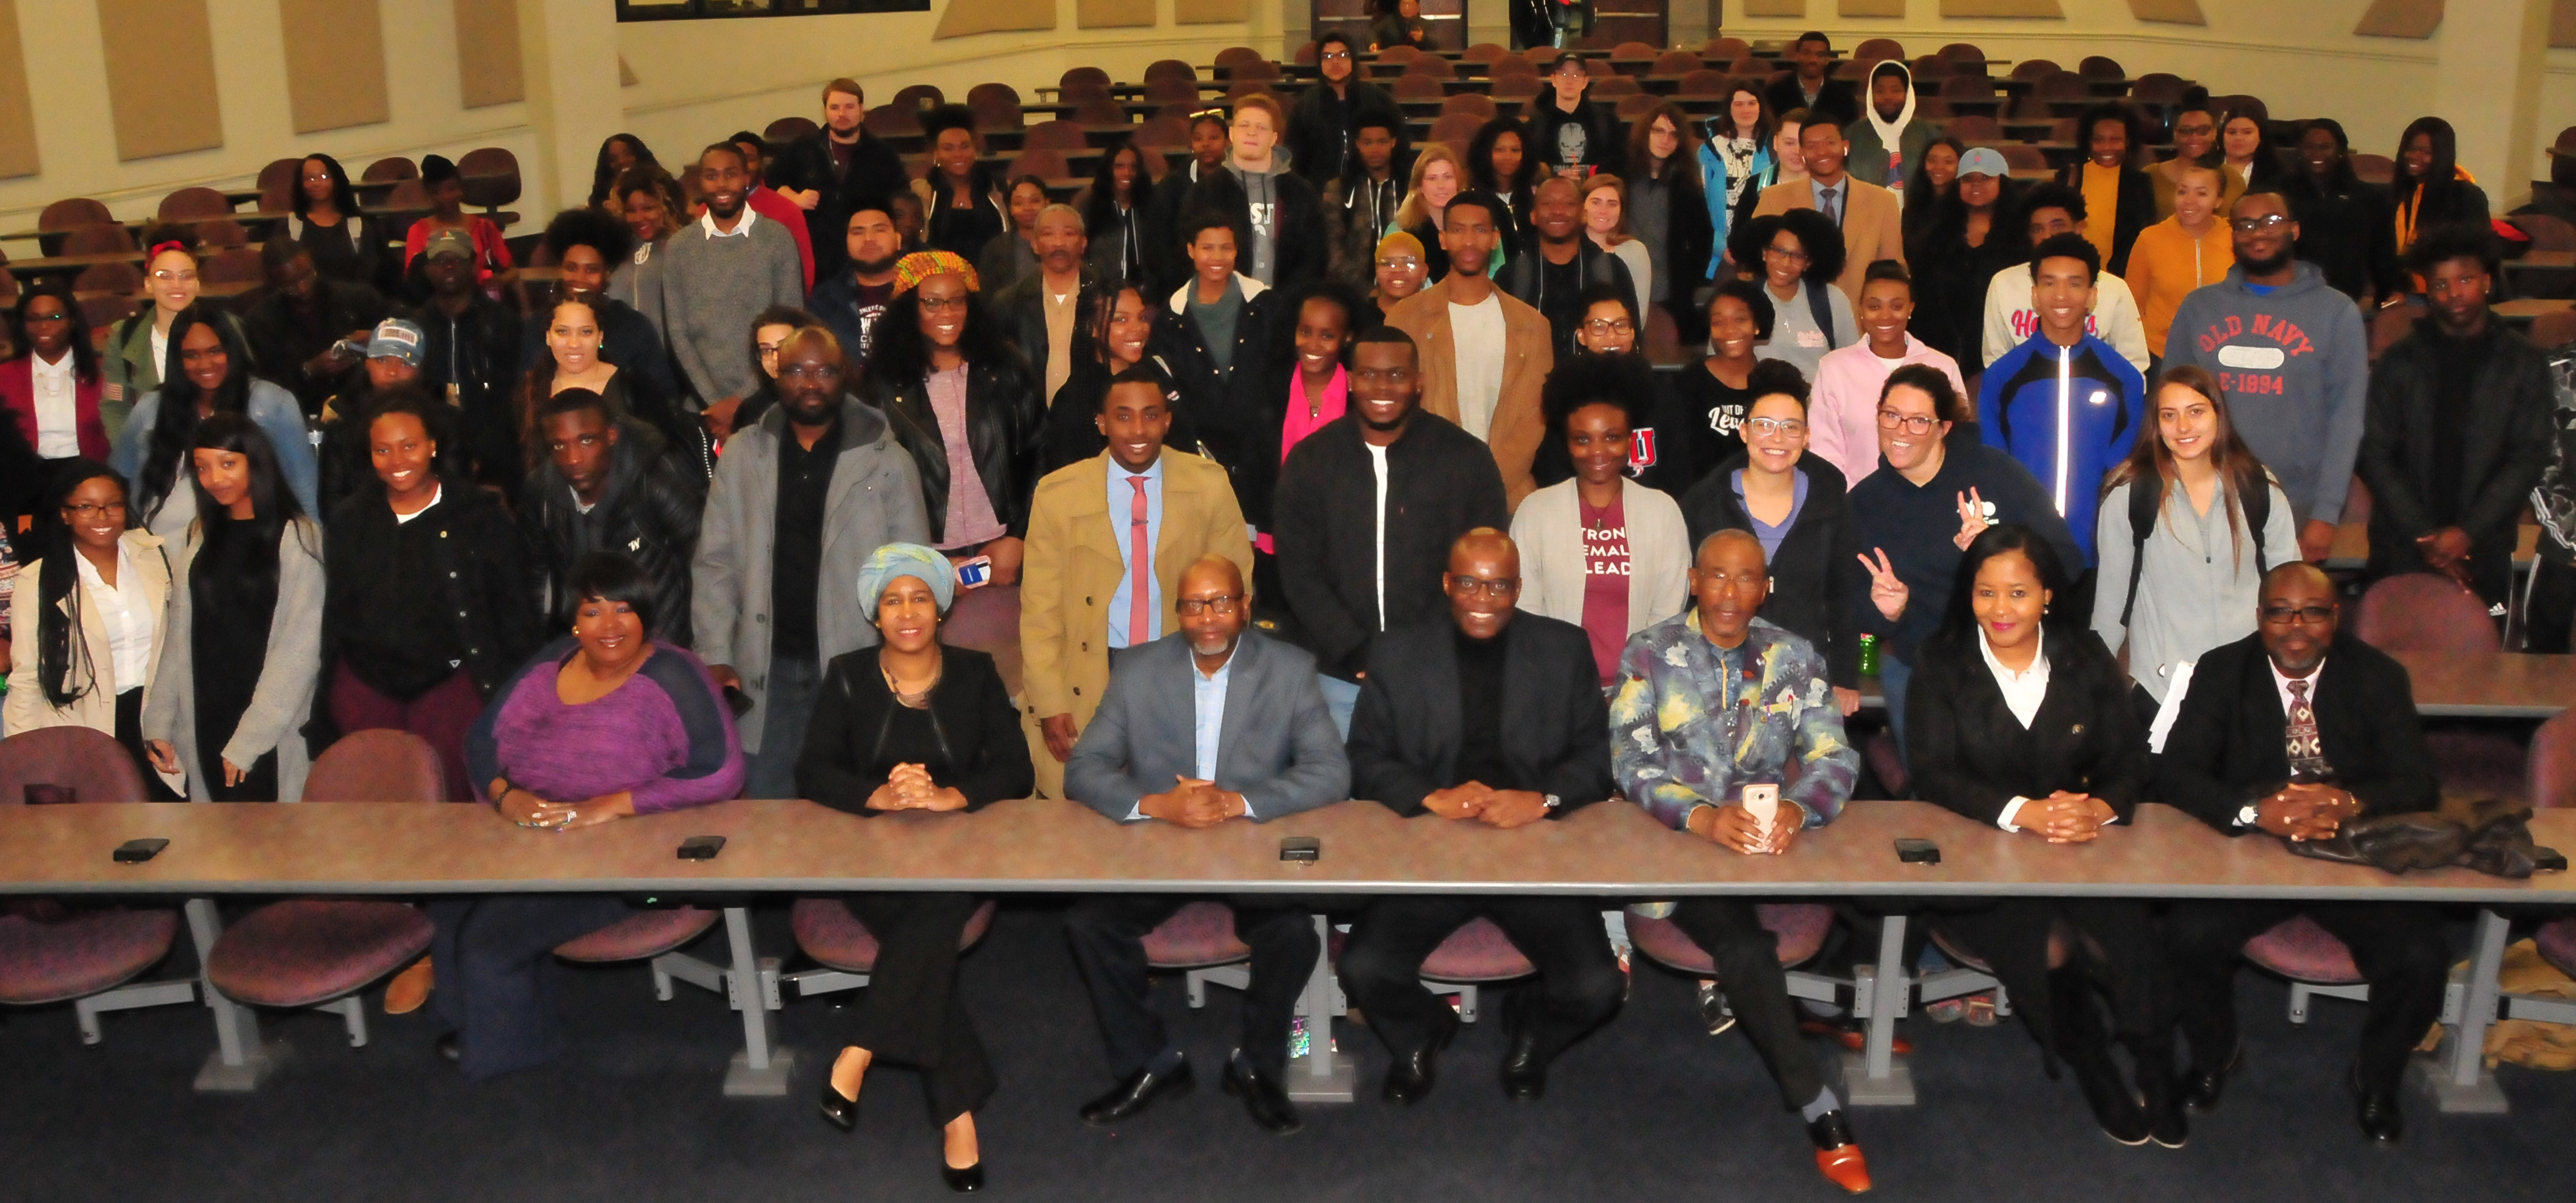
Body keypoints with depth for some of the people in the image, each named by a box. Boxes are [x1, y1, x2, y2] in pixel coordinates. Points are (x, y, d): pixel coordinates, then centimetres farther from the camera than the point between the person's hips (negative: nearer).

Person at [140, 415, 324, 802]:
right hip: (204, 724, 5)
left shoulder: (296, 538, -5)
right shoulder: (196, 539, 13)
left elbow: (299, 648, -9)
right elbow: (176, 638, 12)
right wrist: (159, 725, 4)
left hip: (273, 738, -5)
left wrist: (248, 740, -12)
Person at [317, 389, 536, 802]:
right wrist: (326, 714, 14)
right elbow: (333, 619, 16)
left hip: (450, 681, -3)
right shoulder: (349, 523, 11)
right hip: (365, 686, 3)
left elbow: (515, 615, 3)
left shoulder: (482, 516, 1)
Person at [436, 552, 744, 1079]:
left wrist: (614, 805, -27)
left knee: (490, 936, -16)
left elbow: (720, 773, -23)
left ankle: (501, 1050, 15)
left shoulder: (672, 678, -14)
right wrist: (504, 794, -13)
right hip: (530, 837, 6)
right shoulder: (552, 662, 5)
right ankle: (472, 1028, 16)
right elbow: (483, 738, 9)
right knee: (450, 909, -11)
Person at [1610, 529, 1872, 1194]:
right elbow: (1631, 757, -9)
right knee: (1743, 942, -30)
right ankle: (1818, 1104, -21)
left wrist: (1798, 809, -23)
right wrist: (1702, 817, -27)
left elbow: (1835, 754, 1)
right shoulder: (1649, 653, 1)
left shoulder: (1795, 657, 9)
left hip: (1773, 838, 4)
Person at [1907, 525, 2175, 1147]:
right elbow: (1933, 773, -10)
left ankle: (2156, 1072, -6)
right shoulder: (1941, 663, 0)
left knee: (2127, 935, -28)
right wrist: (2022, 812, -27)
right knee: (2049, 944, -30)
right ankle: (2097, 1075, -7)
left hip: (2083, 849, 2)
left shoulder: (2086, 660, 8)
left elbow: (2129, 761, 2)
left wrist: (2102, 806, -22)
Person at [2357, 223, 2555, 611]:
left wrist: (2468, 532, -10)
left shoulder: (2525, 363, 6)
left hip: (2483, 552, 0)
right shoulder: (2397, 363, 5)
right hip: (2401, 554, 0)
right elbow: (2374, 456, 1)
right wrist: (2424, 535, -7)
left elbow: (2530, 458, 1)